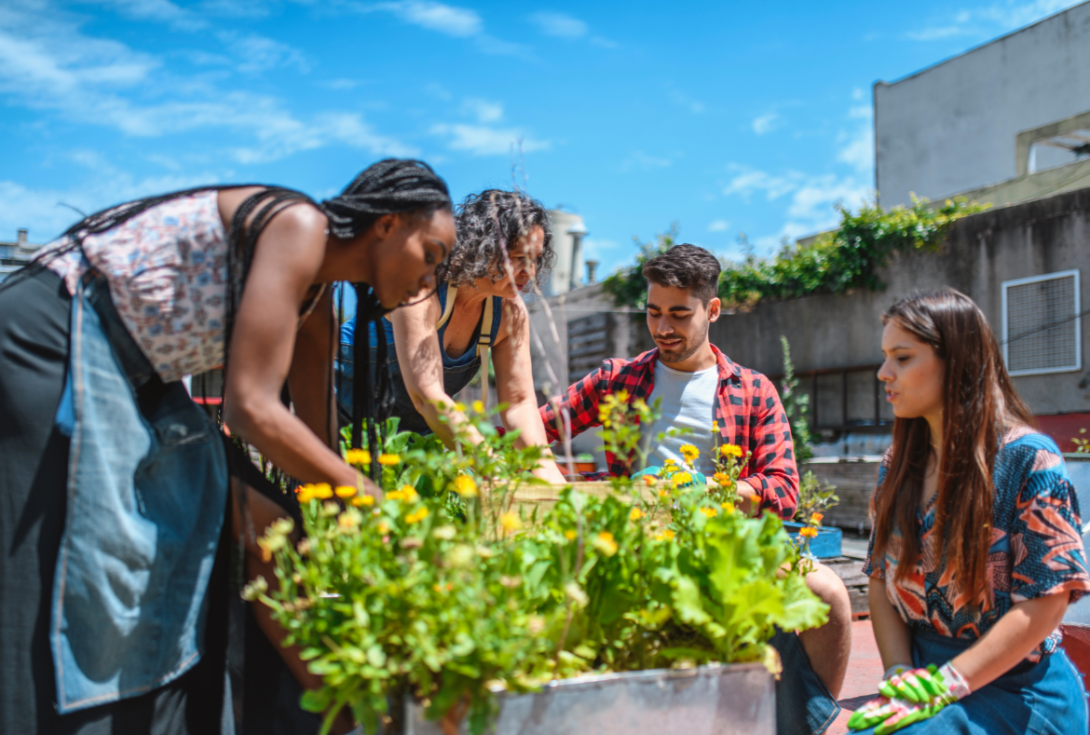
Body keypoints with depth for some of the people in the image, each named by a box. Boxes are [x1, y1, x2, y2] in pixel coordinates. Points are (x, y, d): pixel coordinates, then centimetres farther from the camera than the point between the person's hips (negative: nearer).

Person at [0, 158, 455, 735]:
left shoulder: (314, 305, 8)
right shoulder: (299, 225, -18)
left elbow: (315, 448, 12)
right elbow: (251, 409, -25)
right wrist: (372, 499, -18)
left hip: (131, 374, 9)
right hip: (57, 338, -9)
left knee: (255, 526, 5)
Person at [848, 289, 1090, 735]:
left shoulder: (1029, 458, -10)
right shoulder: (898, 467, 8)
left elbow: (1045, 603, -13)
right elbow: (881, 579, 8)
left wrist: (942, 685, -17)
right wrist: (900, 676, -8)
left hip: (1015, 690, -5)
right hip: (924, 674, 5)